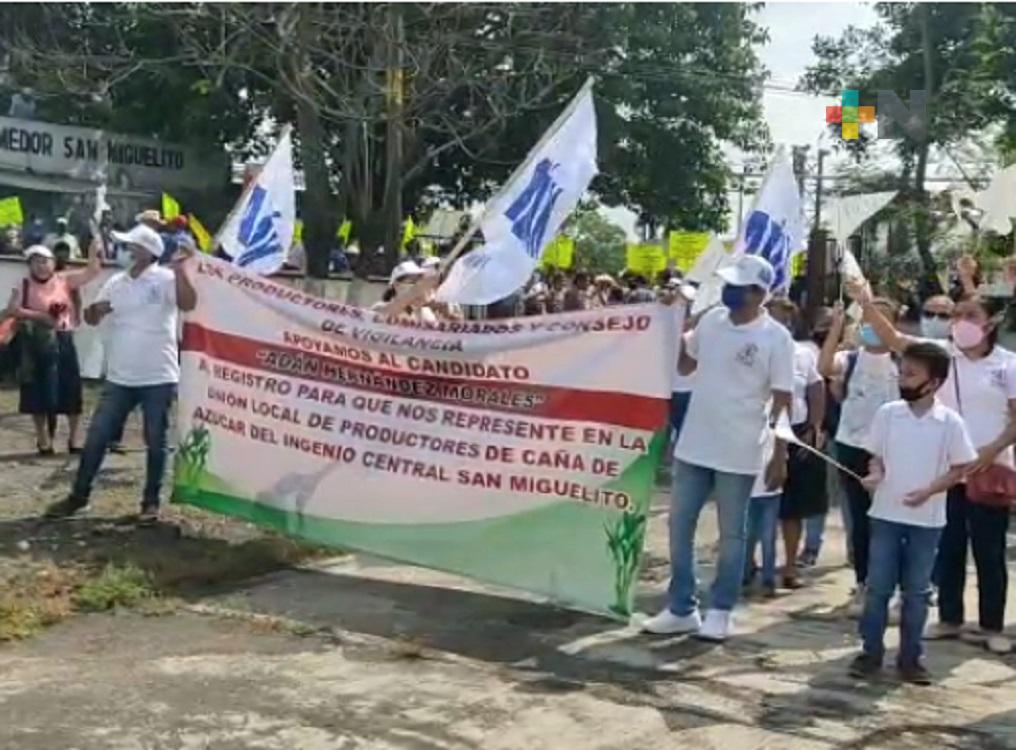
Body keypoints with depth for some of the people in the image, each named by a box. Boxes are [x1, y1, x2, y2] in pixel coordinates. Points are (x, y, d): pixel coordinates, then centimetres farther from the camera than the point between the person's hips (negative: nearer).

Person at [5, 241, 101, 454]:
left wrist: (94, 249, -16)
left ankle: (73, 438, 14)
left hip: (63, 340, 1)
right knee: (39, 391, 4)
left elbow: (92, 272, -2)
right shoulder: (24, 286, -1)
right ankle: (43, 439, 15)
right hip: (37, 342, -1)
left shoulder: (65, 280, 3)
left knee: (71, 388, 4)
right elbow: (12, 310, -11)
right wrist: (39, 316, -18)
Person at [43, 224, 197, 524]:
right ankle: (78, 496, 20)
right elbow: (91, 319, 15)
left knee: (156, 442, 5)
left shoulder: (166, 278, -7)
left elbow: (188, 304, -25)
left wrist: (179, 267, -31)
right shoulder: (116, 283, 9)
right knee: (96, 437, 8)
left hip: (158, 379, -5)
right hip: (119, 378, 5)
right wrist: (95, 309, -8)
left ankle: (151, 501, 17)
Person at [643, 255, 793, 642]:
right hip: (693, 446, 5)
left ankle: (720, 611, 20)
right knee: (679, 527, 10)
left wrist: (780, 457, -12)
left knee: (731, 535, 7)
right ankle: (681, 608, 21)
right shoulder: (712, 319, 3)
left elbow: (782, 401, -9)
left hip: (738, 454, -5)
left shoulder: (776, 338, -11)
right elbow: (685, 365, 17)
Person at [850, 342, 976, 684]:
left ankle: (911, 657, 19)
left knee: (917, 592, 8)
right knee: (877, 587, 5)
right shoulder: (887, 413, -2)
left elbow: (959, 468, -2)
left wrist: (929, 490, -16)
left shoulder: (950, 422, -7)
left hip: (927, 519, -1)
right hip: (886, 514, 1)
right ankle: (871, 651, 16)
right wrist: (875, 474, -14)